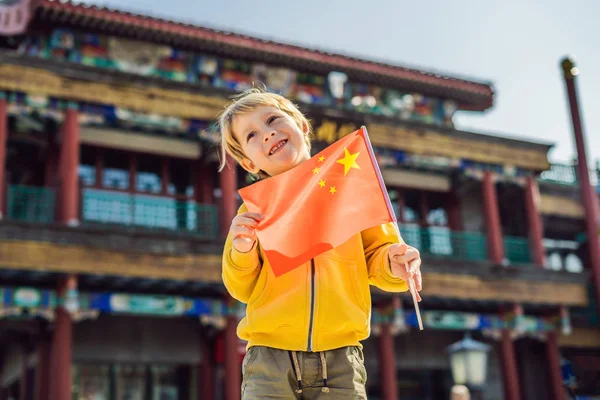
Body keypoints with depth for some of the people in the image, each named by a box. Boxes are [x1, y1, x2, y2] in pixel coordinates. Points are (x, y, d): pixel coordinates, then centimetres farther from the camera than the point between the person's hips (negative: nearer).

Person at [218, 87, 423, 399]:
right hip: (270, 358, 1)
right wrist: (242, 253, -8)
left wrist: (393, 265, -13)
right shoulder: (254, 208, 8)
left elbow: (376, 255, 10)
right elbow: (243, 290, 12)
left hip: (340, 359, 0)